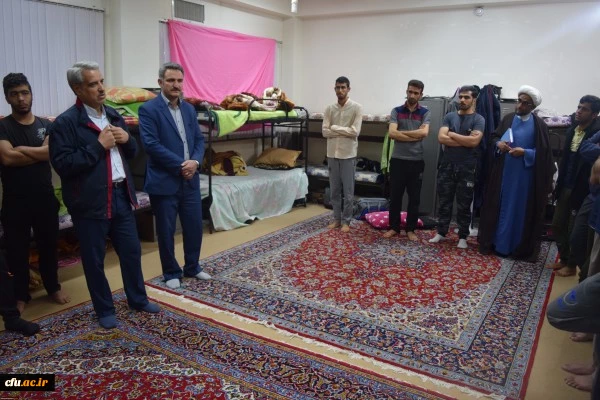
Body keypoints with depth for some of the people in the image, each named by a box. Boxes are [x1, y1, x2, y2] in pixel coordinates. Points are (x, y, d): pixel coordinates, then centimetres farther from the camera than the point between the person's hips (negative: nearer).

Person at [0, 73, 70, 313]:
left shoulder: (46, 125, 4)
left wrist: (21, 150, -15)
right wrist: (39, 153, -10)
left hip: (45, 197, 2)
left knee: (49, 244, 13)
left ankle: (53, 287, 31)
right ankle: (20, 295, 24)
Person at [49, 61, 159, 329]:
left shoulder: (113, 115, 10)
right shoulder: (65, 123, -11)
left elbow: (131, 153, 17)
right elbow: (62, 164, -19)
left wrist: (126, 139, -5)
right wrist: (98, 146, -20)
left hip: (121, 195, 6)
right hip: (90, 202, -6)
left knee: (131, 250, 15)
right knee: (94, 260, 8)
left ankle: (138, 299, 33)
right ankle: (104, 310, 26)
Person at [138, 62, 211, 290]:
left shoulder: (189, 109, 11)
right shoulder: (149, 109, -8)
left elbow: (199, 139, 10)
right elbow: (151, 144, -17)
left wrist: (195, 162, -10)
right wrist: (180, 165, -17)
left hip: (190, 180, 6)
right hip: (164, 181, -5)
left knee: (194, 226, 13)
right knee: (166, 231, 7)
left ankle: (192, 267, 32)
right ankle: (171, 273, 24)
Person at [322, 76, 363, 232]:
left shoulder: (357, 108, -6)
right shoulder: (329, 109, 5)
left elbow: (355, 131, -16)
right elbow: (325, 132, -3)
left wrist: (335, 127, -11)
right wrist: (345, 131, -11)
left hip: (348, 154, -4)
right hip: (332, 154, 4)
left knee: (348, 191, 3)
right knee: (334, 189, 11)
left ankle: (346, 221, 15)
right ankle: (337, 218, 23)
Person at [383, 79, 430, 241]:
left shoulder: (425, 113, 2)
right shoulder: (396, 111, 2)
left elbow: (424, 133, -15)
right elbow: (391, 133, -12)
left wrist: (401, 132, -11)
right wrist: (415, 135, -14)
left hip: (416, 161, 0)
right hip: (398, 160, 0)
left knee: (414, 198, 7)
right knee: (395, 196, 7)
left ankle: (410, 229, 19)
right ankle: (394, 227, 19)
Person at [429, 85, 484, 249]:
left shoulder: (478, 120, -1)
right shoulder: (449, 116, 6)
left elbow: (474, 141, -16)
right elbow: (441, 138, -7)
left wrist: (452, 134, -8)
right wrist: (465, 141, -11)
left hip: (467, 168, -2)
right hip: (447, 166, 2)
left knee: (464, 205, 6)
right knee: (444, 202, 9)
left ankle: (463, 236, 16)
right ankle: (441, 232, 21)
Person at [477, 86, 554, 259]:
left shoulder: (539, 125, -5)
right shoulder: (508, 118, 6)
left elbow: (543, 152, -5)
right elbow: (494, 136, 13)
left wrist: (525, 152, -19)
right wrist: (498, 143, -9)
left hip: (525, 175, -3)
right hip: (503, 172, 4)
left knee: (520, 209, 3)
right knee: (499, 206, 9)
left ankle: (518, 246, 13)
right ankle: (493, 241, 20)